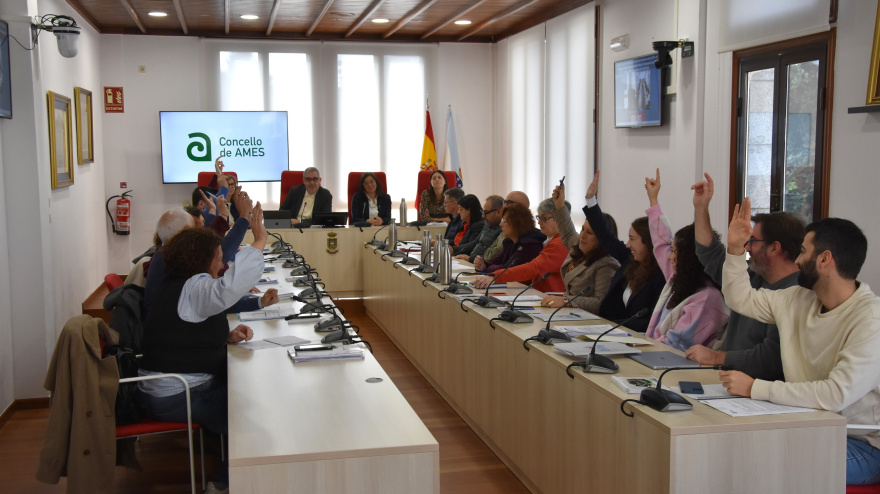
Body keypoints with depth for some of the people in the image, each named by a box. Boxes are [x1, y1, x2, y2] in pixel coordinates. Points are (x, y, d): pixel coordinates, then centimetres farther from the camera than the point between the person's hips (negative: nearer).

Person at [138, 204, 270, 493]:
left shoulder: (180, 286, 12)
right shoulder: (192, 288, -20)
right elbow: (229, 287, -42)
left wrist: (228, 336, 0)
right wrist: (259, 241, -40)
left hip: (168, 388, 10)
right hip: (177, 398, -10)